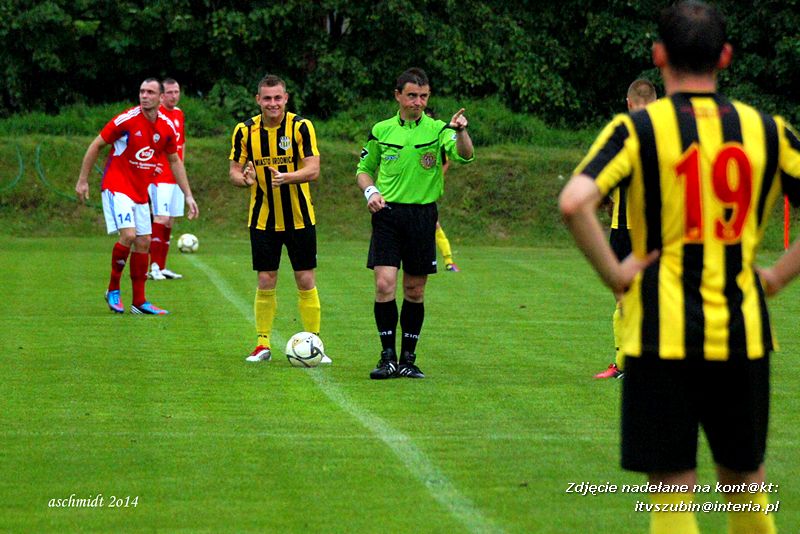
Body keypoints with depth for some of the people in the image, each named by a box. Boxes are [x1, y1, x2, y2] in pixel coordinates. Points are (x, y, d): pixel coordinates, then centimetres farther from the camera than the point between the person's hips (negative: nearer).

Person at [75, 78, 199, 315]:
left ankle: (139, 301, 12)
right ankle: (113, 289, -3)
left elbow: (175, 162, 16)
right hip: (117, 186, -6)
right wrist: (83, 180, -5)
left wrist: (188, 196, 13)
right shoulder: (127, 120, -14)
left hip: (140, 192, 6)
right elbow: (96, 145, -6)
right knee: (128, 235, -21)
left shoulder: (167, 127, 1)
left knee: (143, 242, 5)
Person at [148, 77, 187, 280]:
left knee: (170, 222, 7)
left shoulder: (179, 114, 14)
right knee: (161, 218, -15)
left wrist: (181, 163, 15)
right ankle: (154, 266, -13)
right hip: (160, 177, -8)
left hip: (176, 177, 8)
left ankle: (161, 267, 11)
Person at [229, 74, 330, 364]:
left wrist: (286, 177, -35)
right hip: (262, 218, 1)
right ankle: (263, 344, 13)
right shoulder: (245, 130, -2)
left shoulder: (301, 126, -10)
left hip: (299, 217, -1)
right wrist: (244, 178, -22)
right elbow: (235, 169, 2)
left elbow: (313, 169, -16)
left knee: (306, 281, 0)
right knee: (265, 282, 2)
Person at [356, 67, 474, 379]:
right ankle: (388, 357, -3)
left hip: (423, 215, 0)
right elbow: (364, 169, 19)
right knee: (384, 285, -12)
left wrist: (461, 132, -37)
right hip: (387, 214, 0)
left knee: (415, 291, 6)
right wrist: (370, 191, -2)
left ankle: (408, 358, 17)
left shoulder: (437, 130, 0)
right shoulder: (381, 131, 6)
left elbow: (464, 156, -17)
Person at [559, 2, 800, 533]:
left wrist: (614, 272, -8)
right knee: (746, 483, 18)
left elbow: (574, 201, -20)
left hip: (664, 334, -3)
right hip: (743, 335, 3)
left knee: (673, 491, 2)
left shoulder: (638, 127, -4)